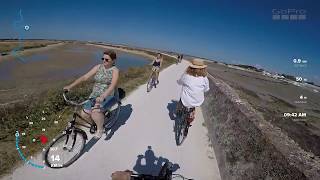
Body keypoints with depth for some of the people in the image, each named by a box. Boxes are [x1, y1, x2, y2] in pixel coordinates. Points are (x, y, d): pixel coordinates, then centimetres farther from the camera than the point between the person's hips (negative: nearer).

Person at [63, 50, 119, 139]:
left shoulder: (115, 70, -10)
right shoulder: (98, 67, 4)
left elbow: (112, 86, -25)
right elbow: (85, 77, 0)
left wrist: (102, 97, -39)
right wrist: (70, 86, -11)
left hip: (108, 96, -5)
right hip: (95, 95, 5)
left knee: (95, 111, -29)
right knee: (84, 114, -9)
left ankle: (100, 129, 0)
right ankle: (100, 117, 22)